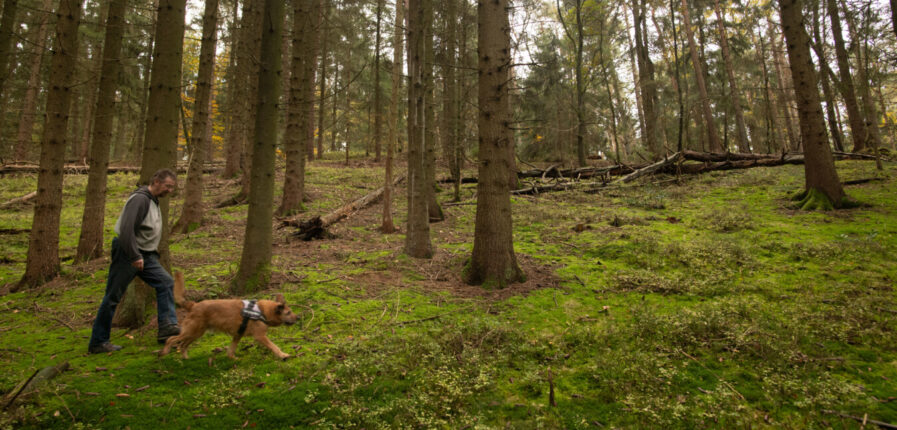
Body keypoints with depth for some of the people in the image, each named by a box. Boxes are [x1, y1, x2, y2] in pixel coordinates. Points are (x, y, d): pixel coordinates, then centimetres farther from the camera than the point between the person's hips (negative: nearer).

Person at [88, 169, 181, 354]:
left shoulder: (154, 201, 13)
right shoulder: (140, 199, -18)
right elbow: (126, 229, -26)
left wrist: (153, 252, 15)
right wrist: (135, 256, -24)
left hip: (144, 255, 9)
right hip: (127, 255, -9)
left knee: (165, 283, -2)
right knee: (113, 297, 0)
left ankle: (168, 327, -5)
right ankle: (98, 342, 12)